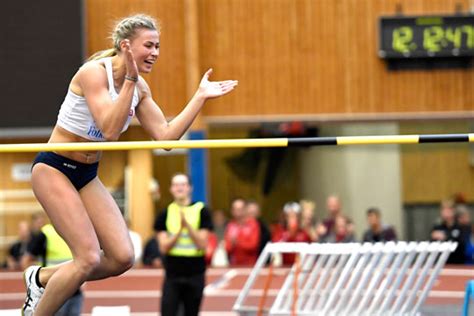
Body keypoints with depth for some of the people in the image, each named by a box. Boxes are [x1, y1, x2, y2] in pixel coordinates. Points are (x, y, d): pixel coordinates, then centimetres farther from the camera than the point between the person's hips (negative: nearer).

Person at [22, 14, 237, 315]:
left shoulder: (140, 87, 3)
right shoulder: (94, 72, -20)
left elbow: (165, 135, 0)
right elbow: (110, 131, -30)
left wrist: (200, 97, -4)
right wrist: (130, 80, -33)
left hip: (87, 175, 8)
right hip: (54, 169, -8)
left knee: (123, 258, -3)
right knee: (89, 259, -17)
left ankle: (43, 278, 16)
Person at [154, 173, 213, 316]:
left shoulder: (201, 211, -1)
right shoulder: (165, 214, 3)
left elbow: (202, 244, -7)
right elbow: (164, 247, -3)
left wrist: (187, 225, -19)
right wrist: (180, 229, -18)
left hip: (195, 274, 0)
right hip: (172, 275, 0)